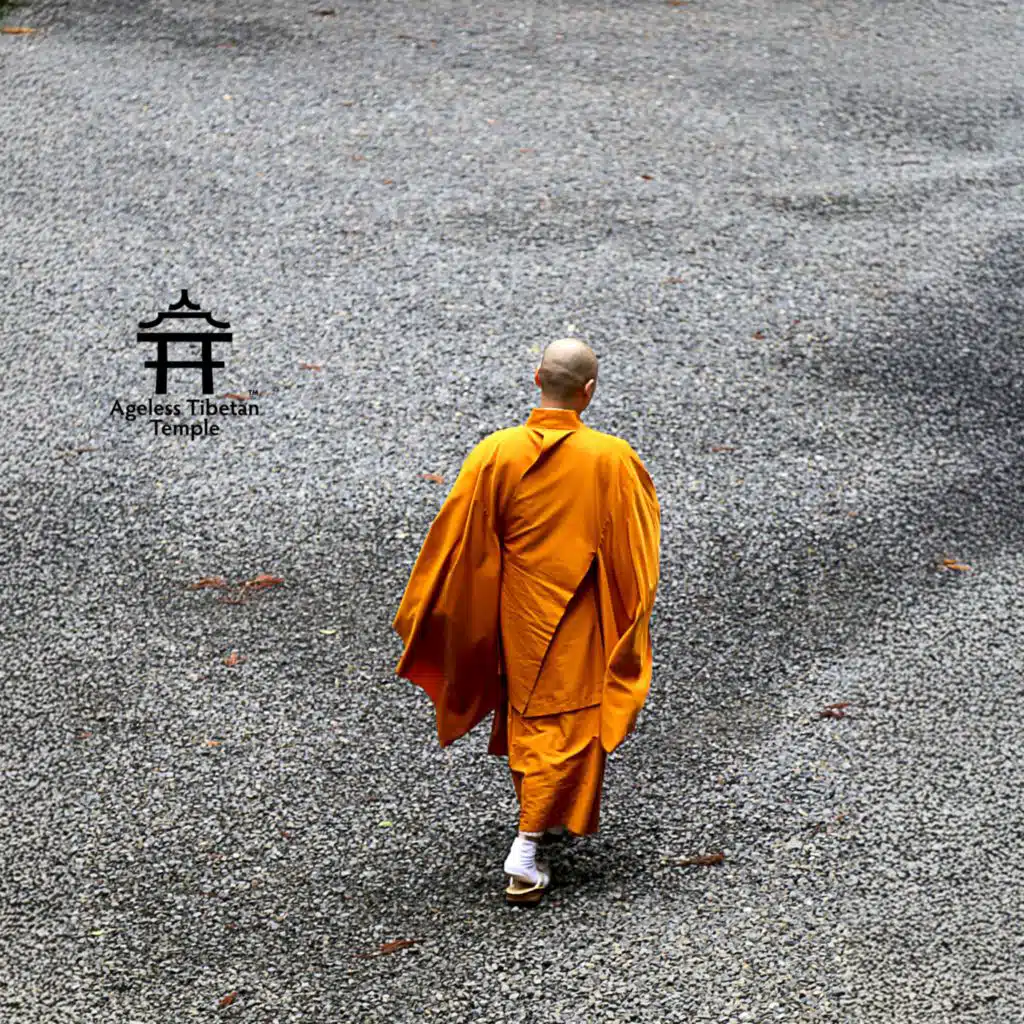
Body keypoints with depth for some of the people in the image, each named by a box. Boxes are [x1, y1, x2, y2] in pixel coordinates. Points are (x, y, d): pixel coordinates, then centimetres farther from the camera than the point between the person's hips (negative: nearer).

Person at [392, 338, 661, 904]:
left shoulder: (495, 454, -15)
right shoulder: (612, 459, -18)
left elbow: (455, 540, -9)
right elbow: (635, 546, -9)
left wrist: (418, 617, 3)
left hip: (516, 613, 3)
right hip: (577, 620, -2)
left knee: (525, 713, 23)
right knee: (565, 727, 4)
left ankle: (538, 812, 42)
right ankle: (526, 850, -6)